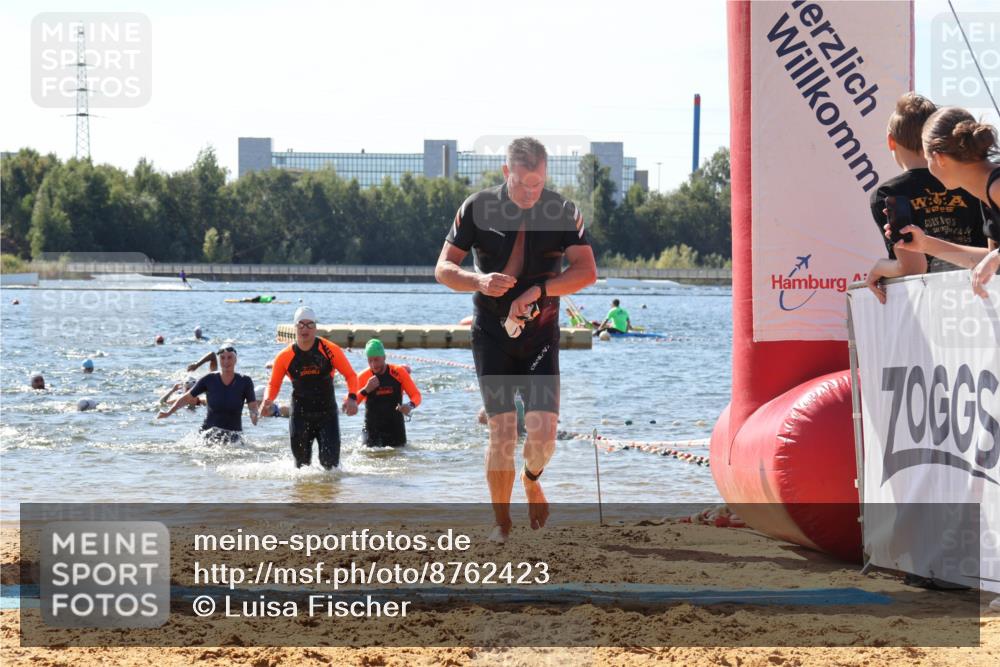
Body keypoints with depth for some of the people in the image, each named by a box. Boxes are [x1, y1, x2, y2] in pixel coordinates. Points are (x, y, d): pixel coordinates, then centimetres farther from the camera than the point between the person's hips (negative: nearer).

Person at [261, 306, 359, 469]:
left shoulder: (330, 350, -8)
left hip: (327, 414, -1)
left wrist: (352, 398, -20)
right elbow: (274, 384, 8)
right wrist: (268, 401, -13)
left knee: (330, 461, -10)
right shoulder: (285, 357, -4)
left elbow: (350, 375, -2)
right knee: (302, 461, 7)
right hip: (299, 415, 1)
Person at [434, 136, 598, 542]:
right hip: (491, 334, 0)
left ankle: (531, 481, 25)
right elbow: (443, 269, -1)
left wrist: (538, 291, -24)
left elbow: (586, 272, -10)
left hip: (541, 336, 0)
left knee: (543, 432, -10)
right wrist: (480, 281, -22)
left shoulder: (563, 212, -3)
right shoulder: (478, 209, -3)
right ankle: (502, 523, 8)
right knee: (501, 432, -7)